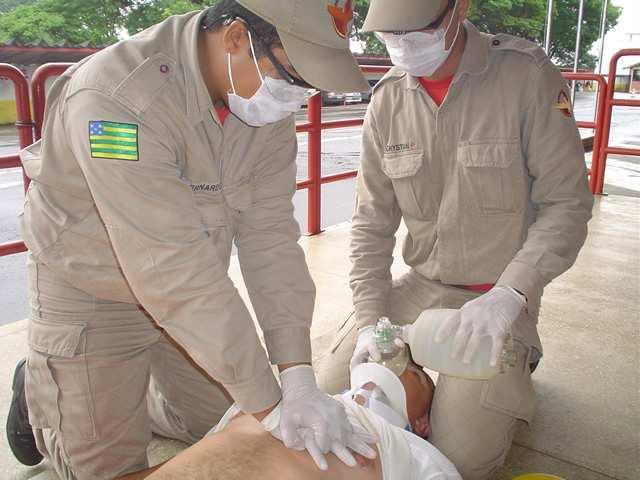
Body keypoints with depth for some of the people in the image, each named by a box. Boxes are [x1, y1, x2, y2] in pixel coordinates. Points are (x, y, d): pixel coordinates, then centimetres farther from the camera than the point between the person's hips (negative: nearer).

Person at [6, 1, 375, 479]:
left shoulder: (273, 97, -13)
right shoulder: (117, 98, -35)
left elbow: (270, 236, -16)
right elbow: (170, 271, -37)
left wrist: (299, 378, -23)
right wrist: (269, 406, -31)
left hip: (191, 292, 6)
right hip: (92, 291, -5)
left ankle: (118, 392, 38)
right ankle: (37, 392, 33)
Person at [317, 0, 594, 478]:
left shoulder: (528, 75, -15)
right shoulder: (387, 100, -3)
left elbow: (567, 204, -14)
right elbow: (372, 224, 0)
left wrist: (509, 294, -27)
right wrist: (370, 318, -9)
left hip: (500, 294, -4)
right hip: (420, 285, 4)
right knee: (332, 390, 0)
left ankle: (516, 362, 19)